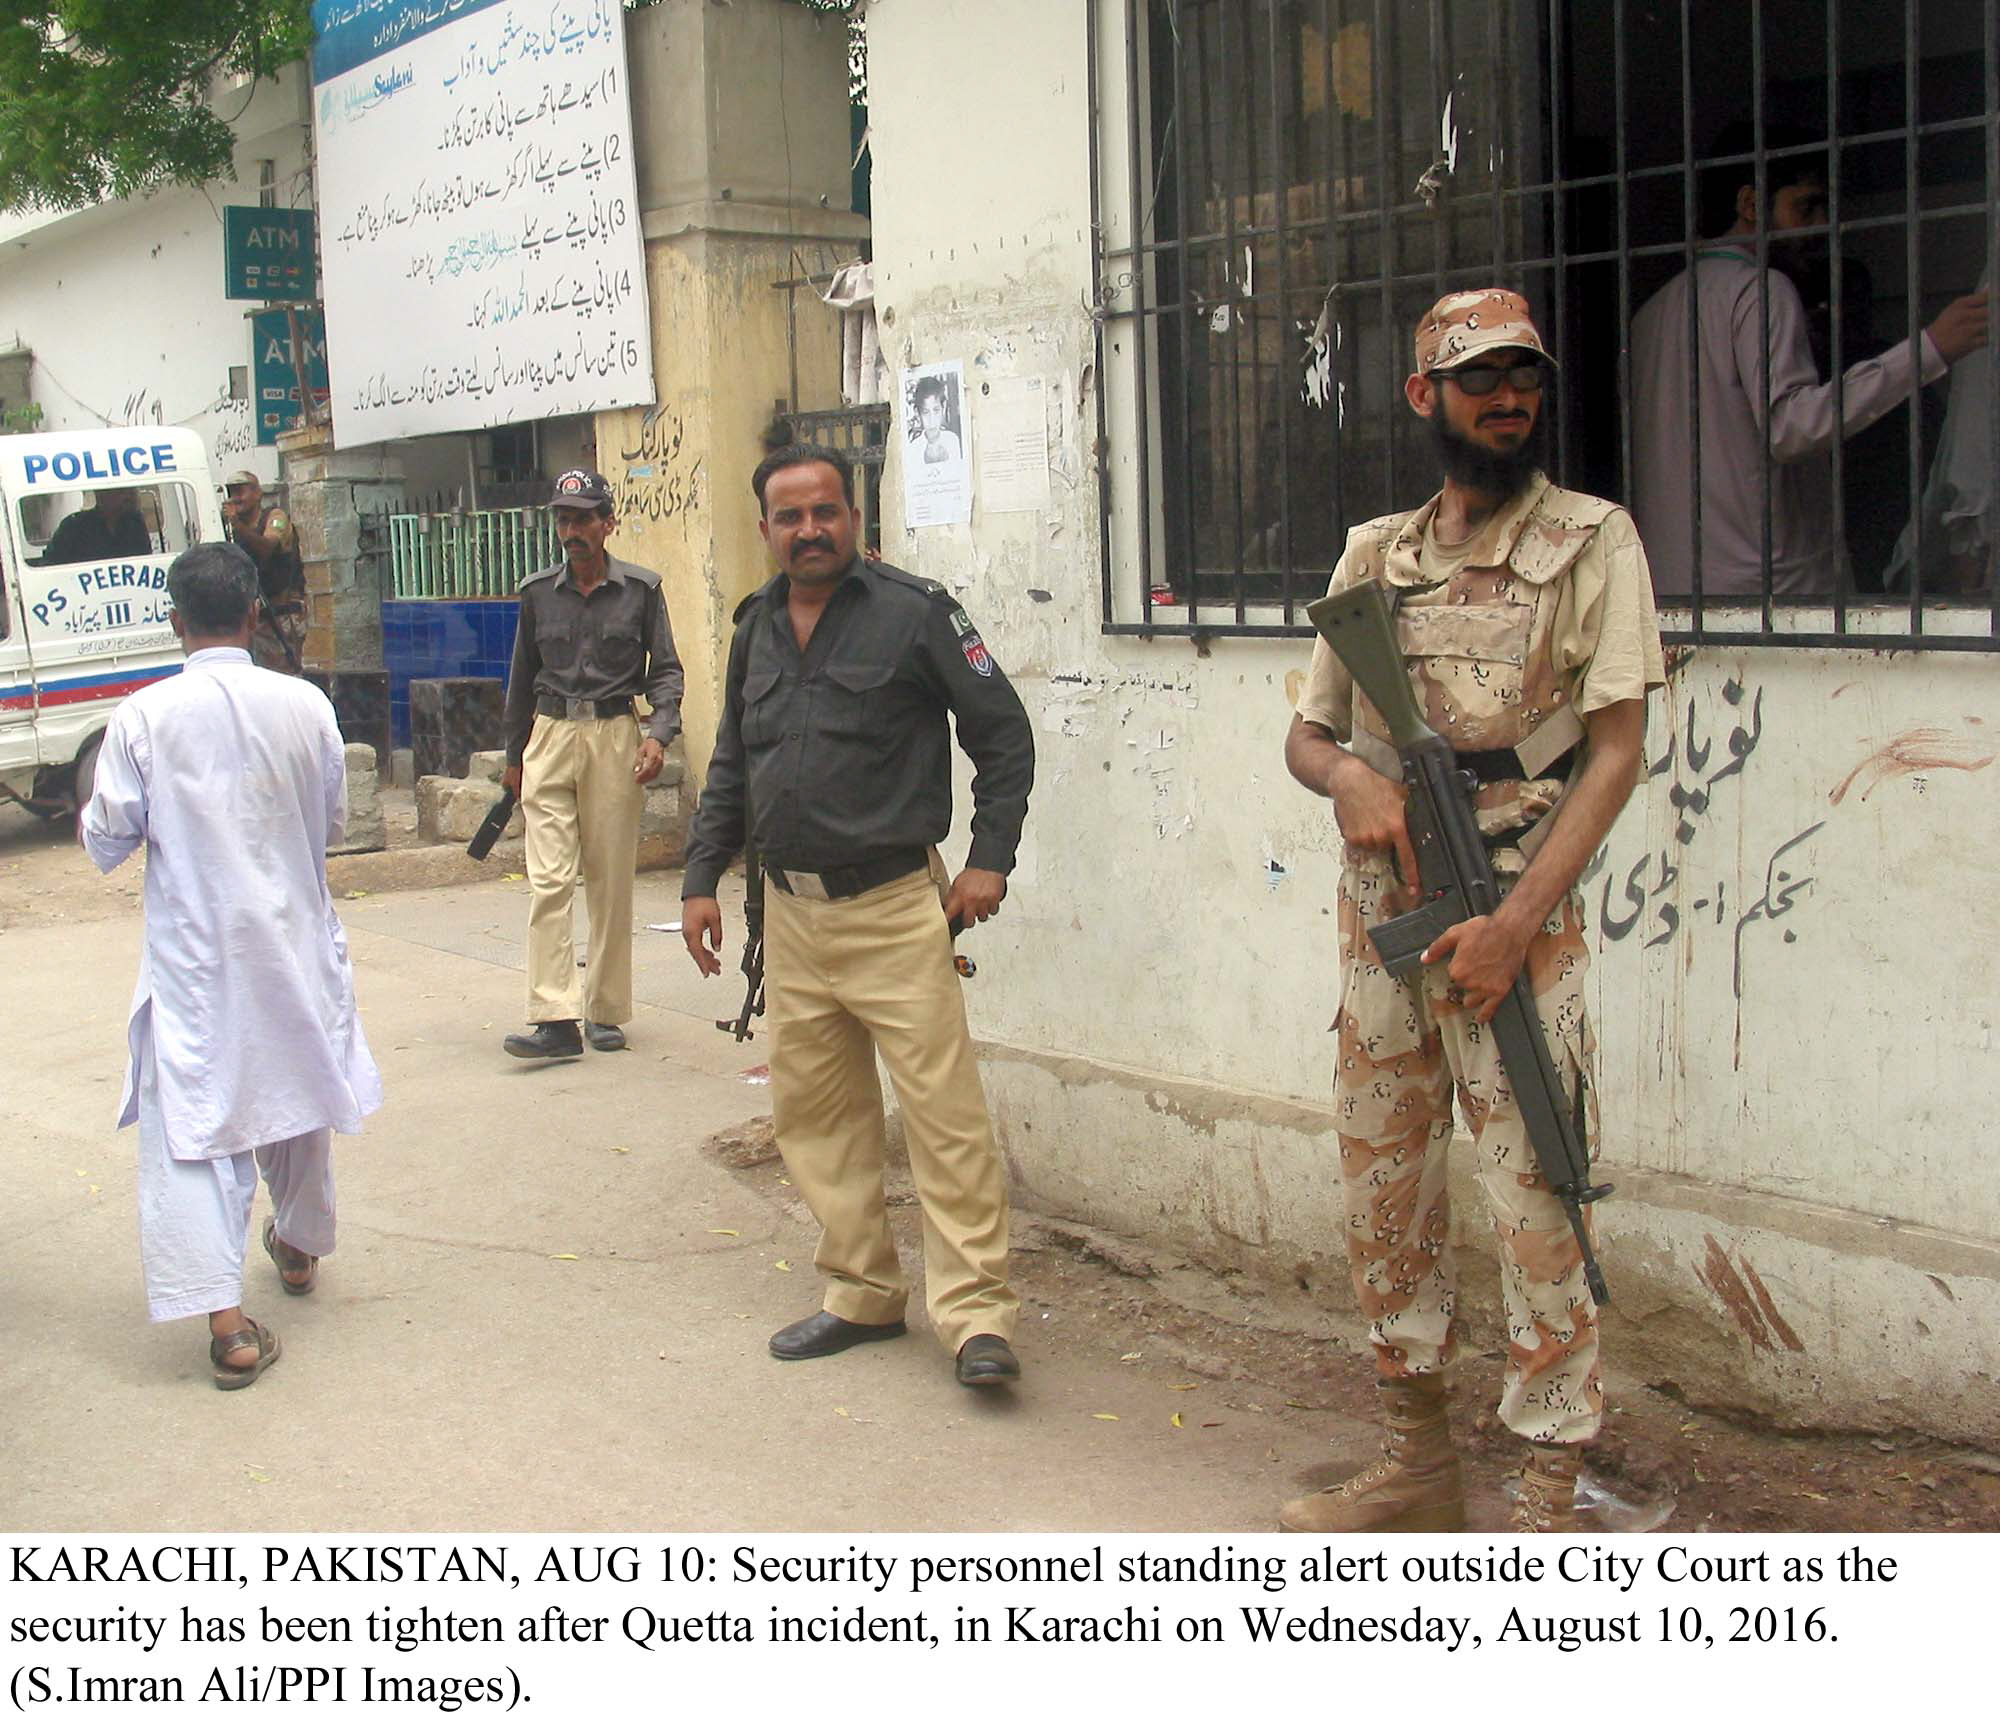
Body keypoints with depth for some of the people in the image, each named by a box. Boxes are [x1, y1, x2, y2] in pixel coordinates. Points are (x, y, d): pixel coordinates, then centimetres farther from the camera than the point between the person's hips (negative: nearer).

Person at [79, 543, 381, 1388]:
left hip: (193, 953, -3)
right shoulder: (304, 705, -7)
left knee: (189, 1126, 0)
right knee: (295, 1092, 23)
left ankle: (227, 1318, -10)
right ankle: (299, 1247, 44)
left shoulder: (143, 716, -12)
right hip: (292, 938, 3)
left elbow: (107, 842, -6)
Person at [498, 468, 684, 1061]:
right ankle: (556, 1018, -12)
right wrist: (513, 756, 19)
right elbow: (523, 676, 16)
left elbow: (665, 669, 4)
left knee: (611, 880, 3)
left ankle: (606, 1011, 15)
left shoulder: (640, 589, 2)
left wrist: (658, 733, -12)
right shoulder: (538, 591, 9)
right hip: (550, 735, 2)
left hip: (615, 737, -1)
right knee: (548, 879, -9)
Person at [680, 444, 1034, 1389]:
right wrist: (701, 878, 15)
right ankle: (862, 1295, 23)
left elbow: (1004, 735, -2)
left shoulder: (913, 611, -6)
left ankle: (976, 1314, -2)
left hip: (894, 909, -6)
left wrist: (989, 859, -8)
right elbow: (730, 766, 21)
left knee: (945, 1113, -8)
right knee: (814, 1113, 10)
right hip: (790, 913, 6)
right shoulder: (756, 628, 12)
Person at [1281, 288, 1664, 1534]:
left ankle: (1551, 1502, 6)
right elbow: (1306, 734, 17)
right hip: (1380, 917, 5)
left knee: (1536, 1206, -4)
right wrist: (1352, 777, -9)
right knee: (1385, 1196, 11)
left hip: (1515, 925, -5)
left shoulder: (1593, 541, -1)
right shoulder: (1374, 553, 12)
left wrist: (1515, 924, -16)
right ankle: (1419, 1460, 26)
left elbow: (1616, 750, -8)